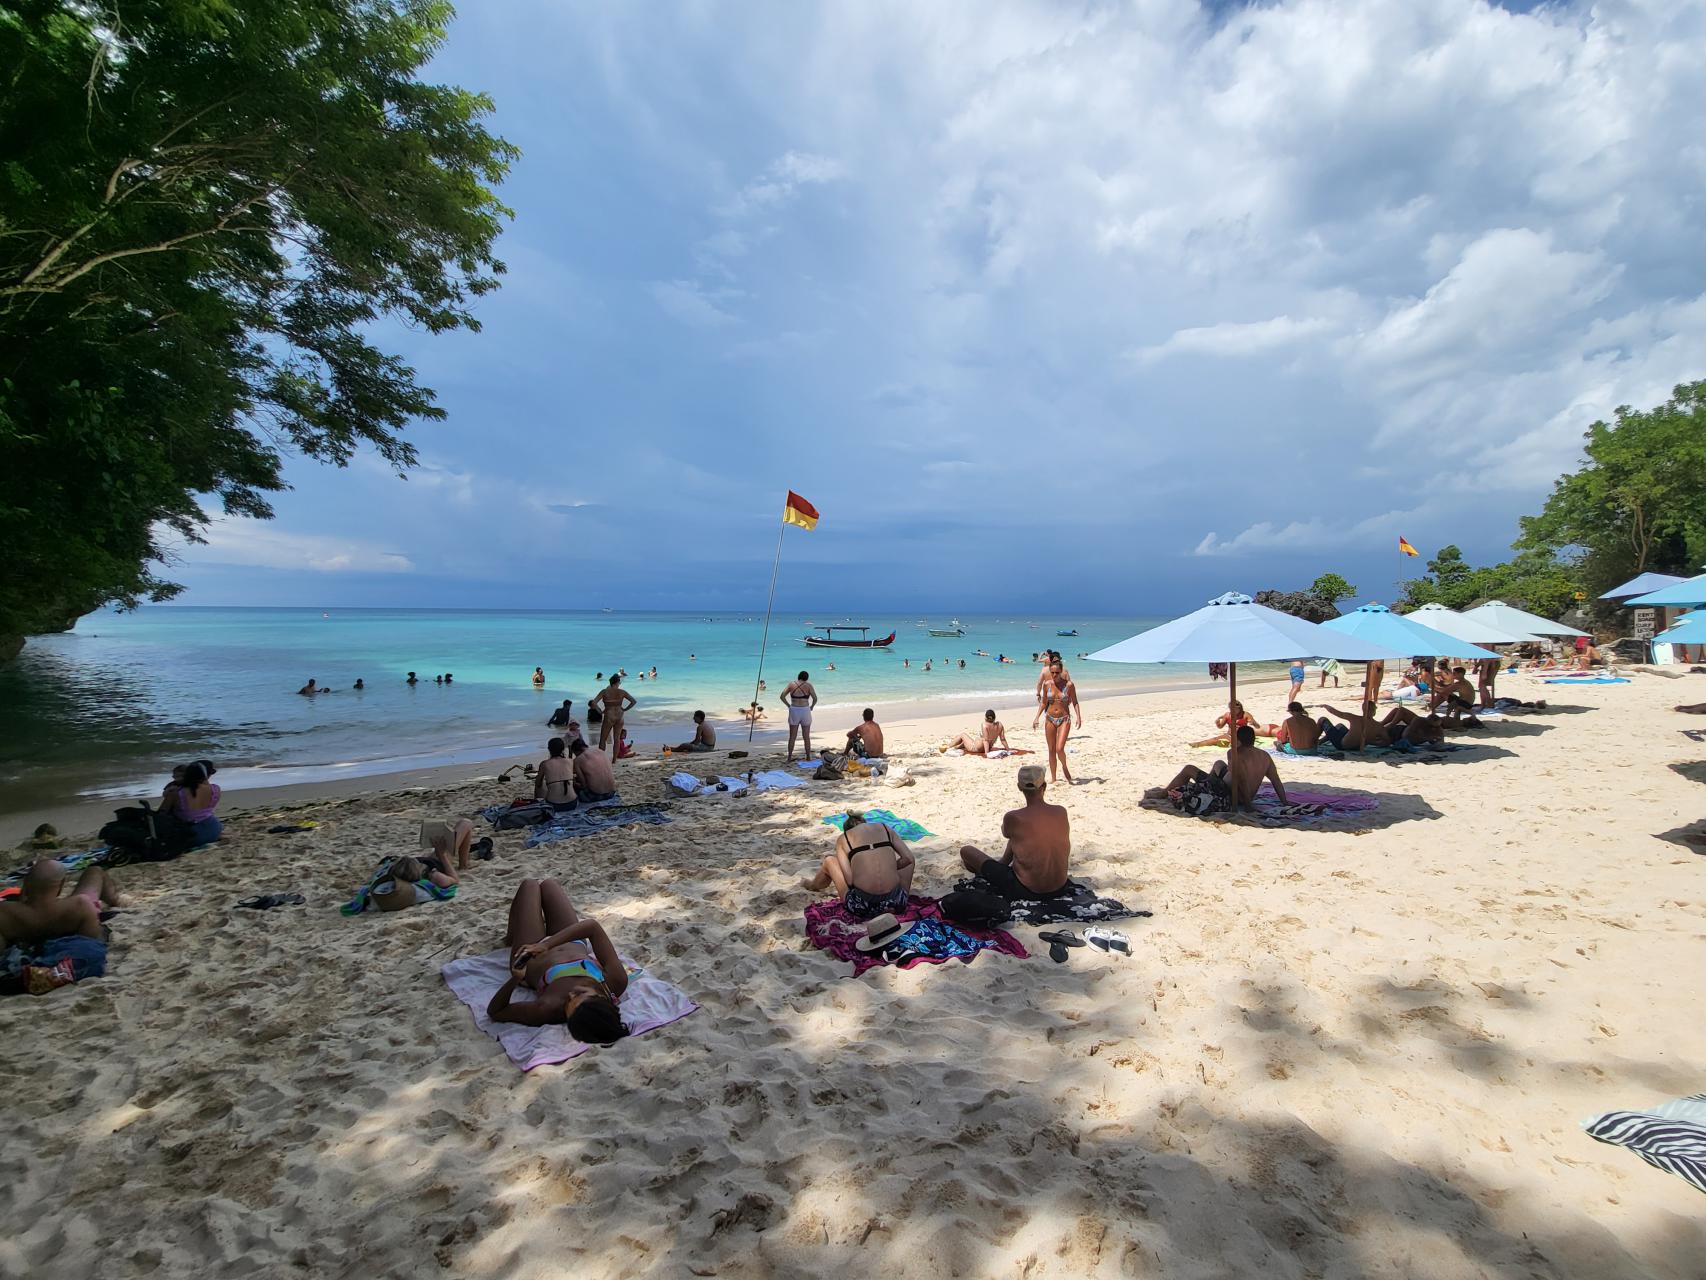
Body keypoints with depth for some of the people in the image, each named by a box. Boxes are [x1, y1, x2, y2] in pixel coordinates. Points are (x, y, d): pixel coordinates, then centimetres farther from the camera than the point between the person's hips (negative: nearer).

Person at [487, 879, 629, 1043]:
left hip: (531, 961, -2)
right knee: (547, 884, 23)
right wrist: (547, 945, -37)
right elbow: (593, 926, -38)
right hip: (574, 945, 2)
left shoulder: (549, 1008, -48)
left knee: (530, 885, 18)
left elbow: (494, 1012, -32)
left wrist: (515, 980, -51)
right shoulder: (616, 982, -43)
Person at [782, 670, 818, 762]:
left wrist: (789, 705, 6)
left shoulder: (791, 684, 2)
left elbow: (782, 696, -3)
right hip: (805, 711, -1)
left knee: (792, 737, 9)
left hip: (793, 711, 1)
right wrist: (811, 706, 7)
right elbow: (815, 698, -10)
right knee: (807, 737, 10)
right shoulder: (808, 685, -3)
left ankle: (789, 758, 9)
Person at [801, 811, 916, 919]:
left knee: (829, 861, 27)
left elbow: (850, 879, -2)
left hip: (862, 906, -1)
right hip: (896, 903, 1)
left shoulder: (843, 838, 8)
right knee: (908, 861, 31)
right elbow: (908, 858, 8)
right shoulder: (885, 828, 13)